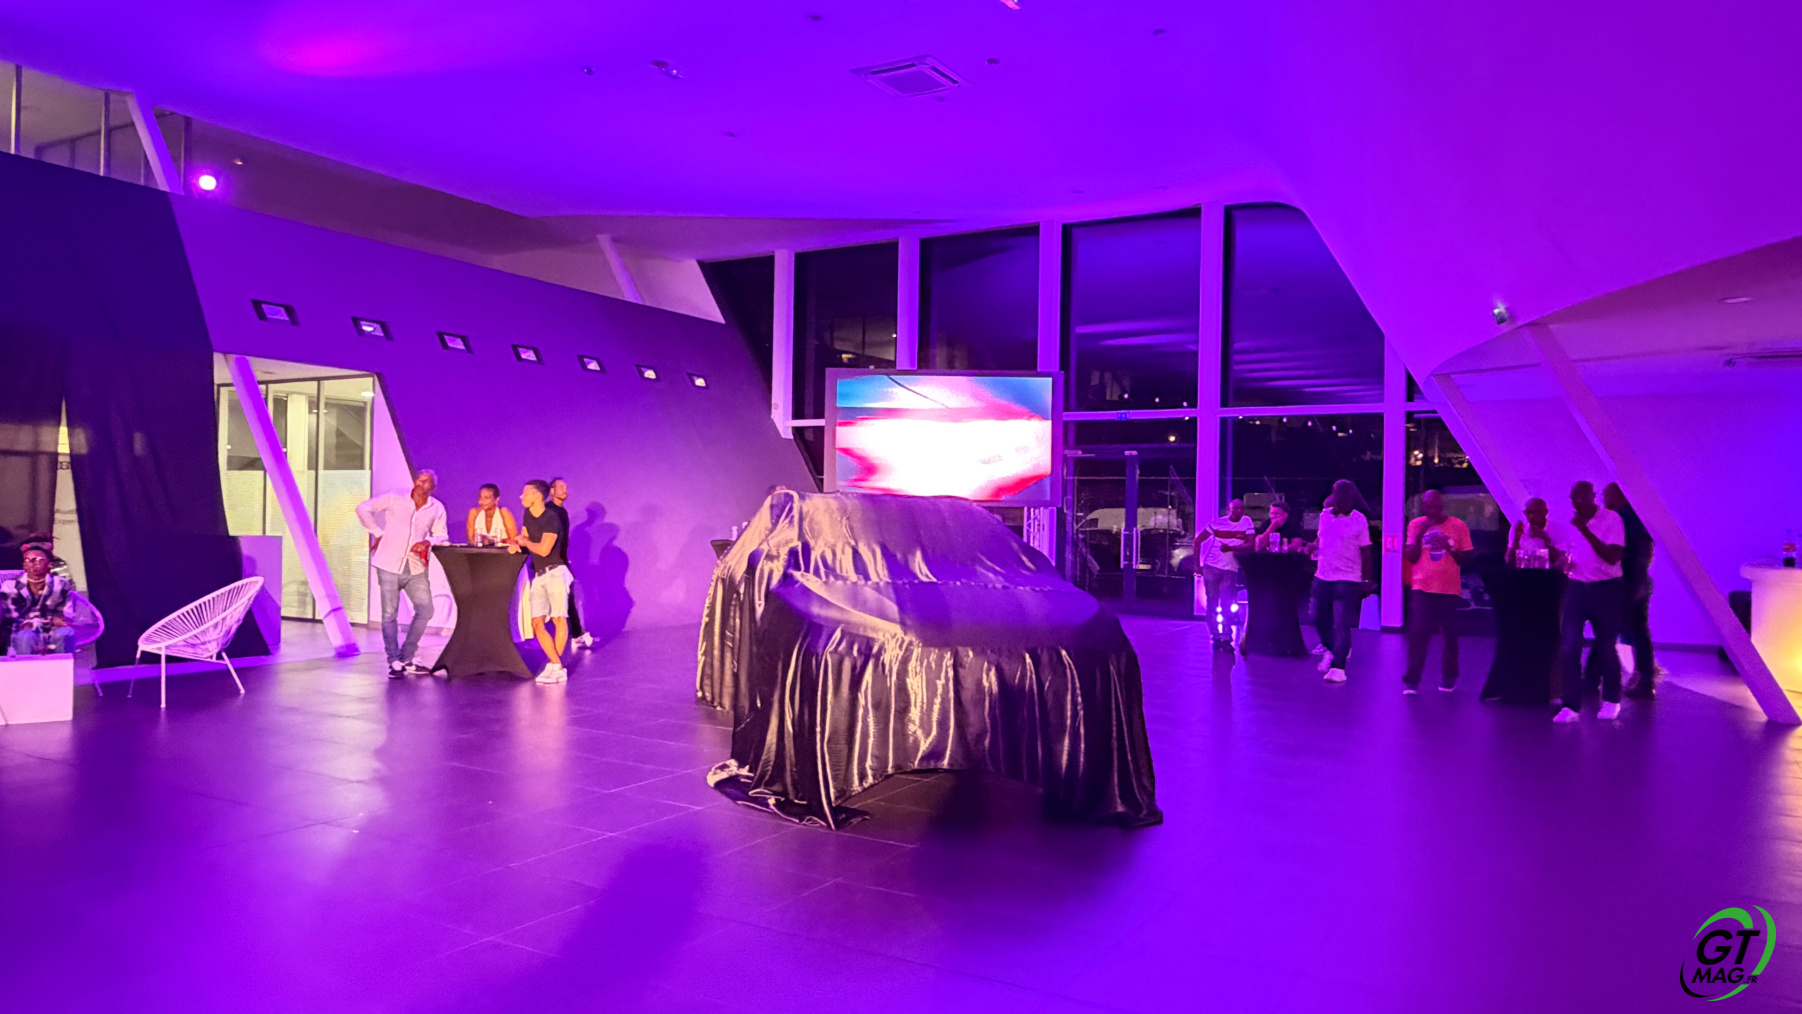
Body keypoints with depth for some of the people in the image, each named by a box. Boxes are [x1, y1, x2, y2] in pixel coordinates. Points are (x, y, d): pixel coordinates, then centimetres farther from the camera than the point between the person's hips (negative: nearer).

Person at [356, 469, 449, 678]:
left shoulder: (437, 509, 2)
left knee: (425, 611, 0)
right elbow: (363, 509, -2)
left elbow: (442, 535, 8)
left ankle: (407, 659, 15)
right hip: (389, 565, -3)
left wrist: (429, 541, -13)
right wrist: (378, 533, -4)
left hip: (417, 568, 3)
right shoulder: (395, 498, -5)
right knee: (390, 615, 1)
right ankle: (394, 662, 11)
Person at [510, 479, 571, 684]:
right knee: (537, 623, 0)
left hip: (554, 573, -8)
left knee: (559, 619, -4)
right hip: (538, 575, 8)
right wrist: (515, 544, -4)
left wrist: (524, 541, -5)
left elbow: (544, 549, -23)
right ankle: (557, 666, 1)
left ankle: (554, 666, 2)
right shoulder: (528, 515, 10)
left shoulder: (551, 518, -15)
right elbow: (523, 540, 20)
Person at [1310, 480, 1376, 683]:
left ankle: (1338, 666, -2)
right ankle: (1333, 650, 38)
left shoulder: (1359, 520, -7)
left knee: (1341, 624, -7)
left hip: (1347, 580, -5)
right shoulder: (1325, 515, 5)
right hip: (1322, 577, 5)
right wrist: (1313, 546, -2)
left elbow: (1366, 552, -4)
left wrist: (1368, 580, -6)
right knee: (1319, 619, 14)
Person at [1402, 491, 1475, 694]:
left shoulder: (1459, 526, 0)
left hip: (1450, 589, 1)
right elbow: (1411, 557, -3)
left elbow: (1466, 559, 2)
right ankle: (1412, 680, -4)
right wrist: (1419, 535, -14)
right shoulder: (1416, 524, 2)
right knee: (1418, 634, -7)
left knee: (1449, 635, 8)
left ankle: (1448, 678, 23)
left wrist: (1450, 548, -15)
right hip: (1422, 588, 0)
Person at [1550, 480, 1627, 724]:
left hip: (1606, 589, -3)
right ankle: (1570, 705, -3)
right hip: (1576, 588, 3)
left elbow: (1613, 557, -21)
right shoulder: (1569, 522, 5)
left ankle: (1611, 700, 27)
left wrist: (1586, 531, -26)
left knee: (1606, 647, 8)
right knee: (1569, 647, -6)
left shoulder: (1612, 519, -11)